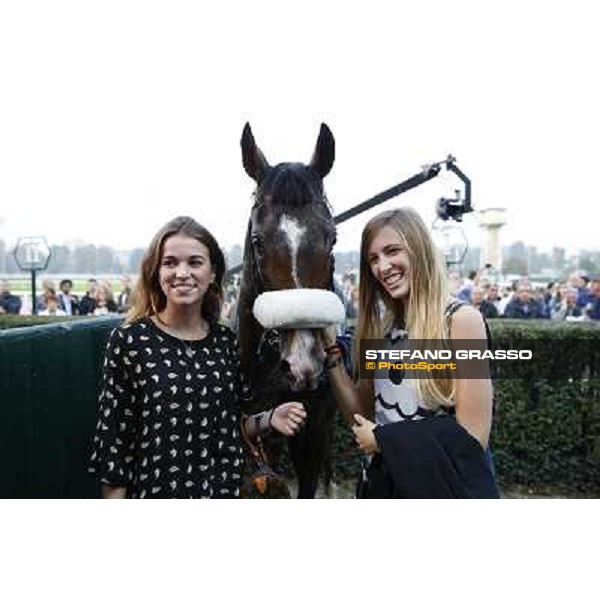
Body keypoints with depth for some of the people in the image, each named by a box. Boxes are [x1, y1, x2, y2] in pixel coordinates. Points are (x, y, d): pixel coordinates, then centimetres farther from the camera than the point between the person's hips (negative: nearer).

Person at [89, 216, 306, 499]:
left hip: (224, 489, 4)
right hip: (153, 490, -3)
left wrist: (268, 420, -10)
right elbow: (112, 439, -10)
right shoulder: (128, 339, -13)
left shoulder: (225, 340, -2)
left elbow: (232, 425, 7)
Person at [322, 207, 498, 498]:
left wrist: (383, 439, -13)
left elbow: (473, 437, -20)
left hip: (448, 484, -5)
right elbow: (361, 418, 0)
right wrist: (330, 348, -7)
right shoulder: (383, 327, 1)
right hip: (385, 483, 6)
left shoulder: (462, 320, -17)